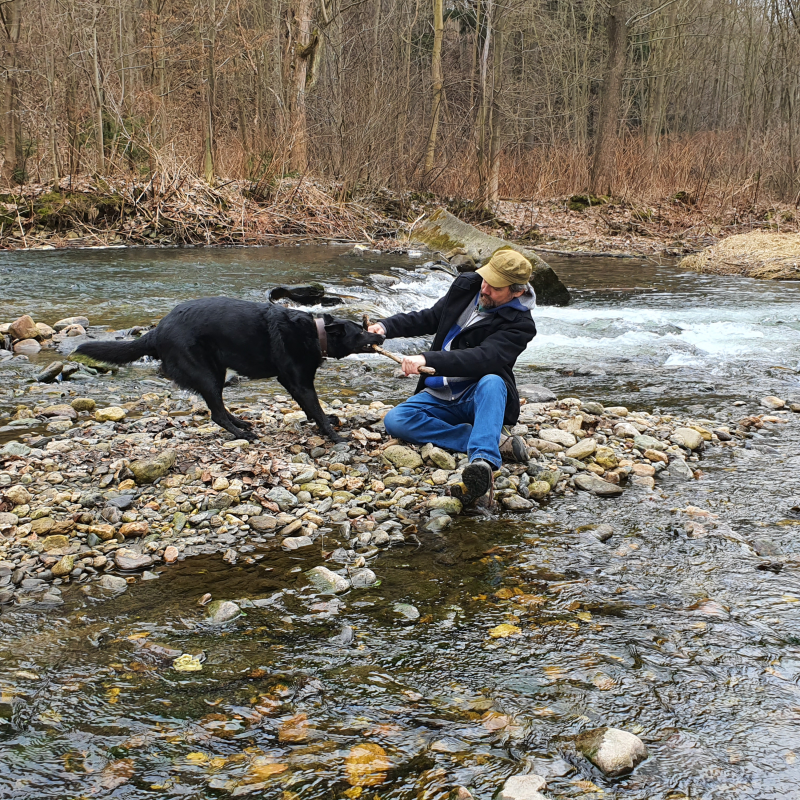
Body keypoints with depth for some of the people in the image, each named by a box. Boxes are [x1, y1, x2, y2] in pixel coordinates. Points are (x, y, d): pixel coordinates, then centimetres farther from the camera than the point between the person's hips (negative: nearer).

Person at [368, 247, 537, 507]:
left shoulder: (519, 324, -15)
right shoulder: (466, 286, 4)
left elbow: (481, 359, -30)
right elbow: (430, 318, 16)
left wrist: (428, 359, -40)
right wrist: (386, 326, 0)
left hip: (478, 398, -6)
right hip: (439, 397, 6)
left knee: (492, 382, -39)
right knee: (395, 420, -21)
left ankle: (483, 460, -60)